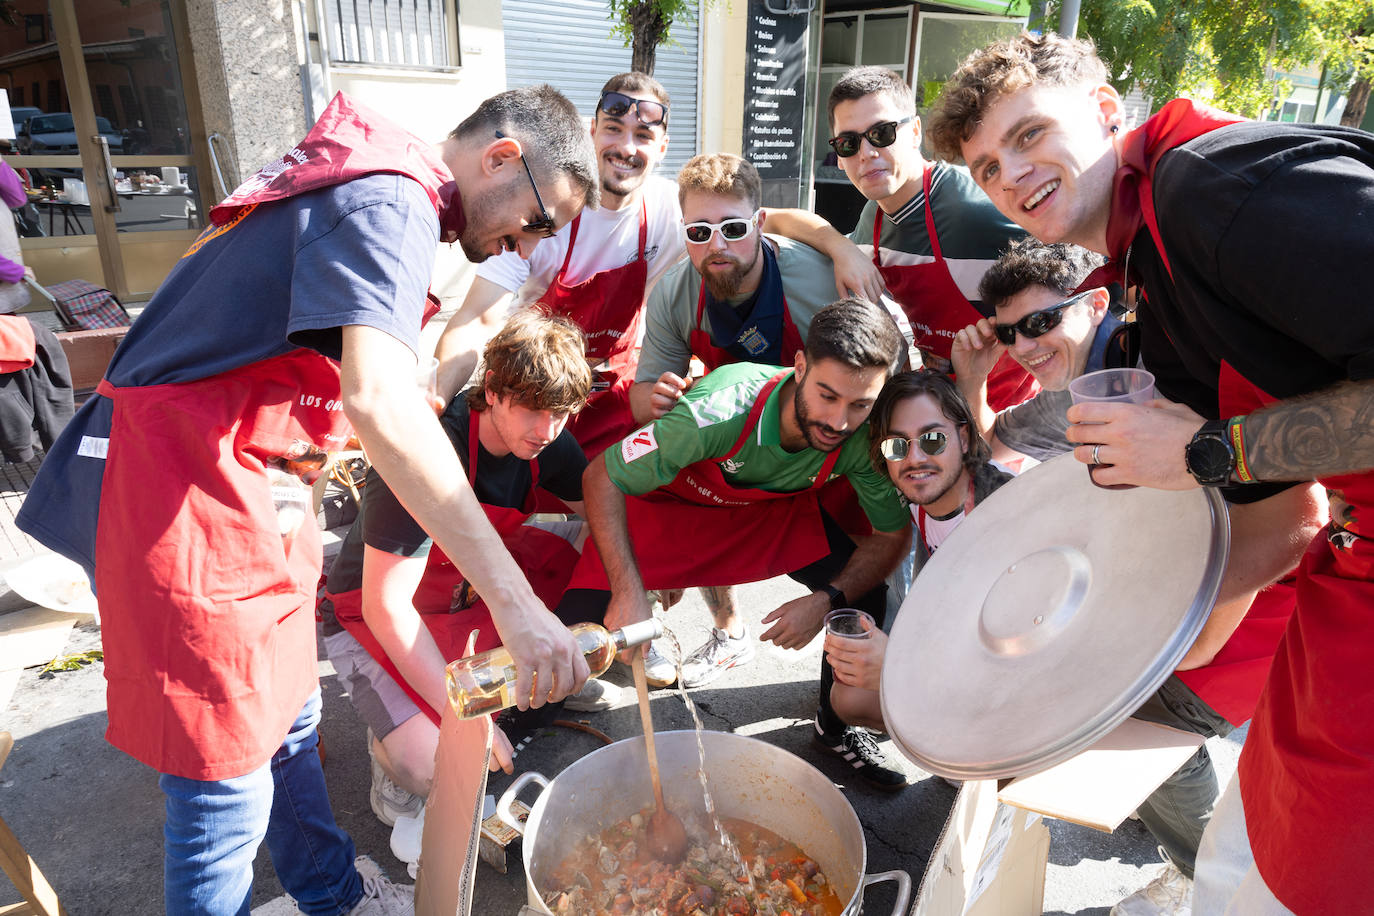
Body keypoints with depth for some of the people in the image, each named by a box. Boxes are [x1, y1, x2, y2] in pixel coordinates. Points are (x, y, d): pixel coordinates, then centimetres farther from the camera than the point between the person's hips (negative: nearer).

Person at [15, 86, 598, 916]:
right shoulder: (390, 203, -19)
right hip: (183, 498, -10)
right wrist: (514, 599, -36)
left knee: (287, 720, 21)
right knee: (227, 783, 1)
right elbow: (380, 401, -35)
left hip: (249, 489, 10)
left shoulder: (370, 184, 13)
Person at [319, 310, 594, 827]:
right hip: (374, 620, -6)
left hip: (475, 588, 7)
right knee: (435, 769, -27)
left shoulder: (545, 442, -12)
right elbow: (384, 607, -32)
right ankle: (397, 736, 7)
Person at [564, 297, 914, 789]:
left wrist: (828, 599, -26)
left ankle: (837, 727, 15)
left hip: (775, 507, 3)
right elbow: (601, 478, -26)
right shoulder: (720, 409, -39)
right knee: (579, 620, -18)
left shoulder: (866, 438, -27)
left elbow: (892, 535, -10)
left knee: (866, 595, -14)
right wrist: (628, 592, -31)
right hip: (672, 502, -3)